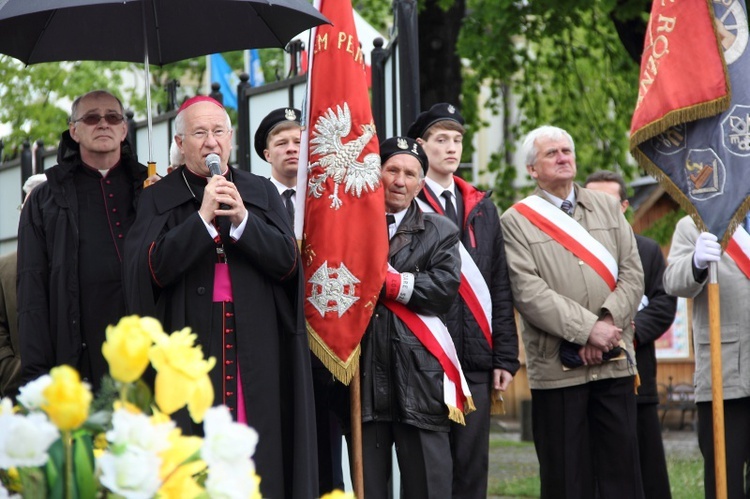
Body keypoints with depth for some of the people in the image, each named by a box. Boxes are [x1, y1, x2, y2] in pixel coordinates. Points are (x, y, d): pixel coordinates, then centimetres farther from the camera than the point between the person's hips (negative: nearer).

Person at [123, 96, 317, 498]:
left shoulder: (261, 192, 12)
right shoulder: (158, 199, 5)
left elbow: (288, 260, 2)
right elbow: (149, 268, -8)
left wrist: (242, 220, -11)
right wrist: (203, 217, -14)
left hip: (257, 355, 2)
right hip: (189, 354, -2)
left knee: (260, 457, -2)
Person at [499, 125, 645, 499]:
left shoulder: (608, 209, 13)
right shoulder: (516, 222, 1)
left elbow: (633, 274, 6)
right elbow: (528, 291, -10)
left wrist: (608, 323, -10)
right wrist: (587, 329, -16)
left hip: (615, 364, 3)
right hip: (556, 367, -3)